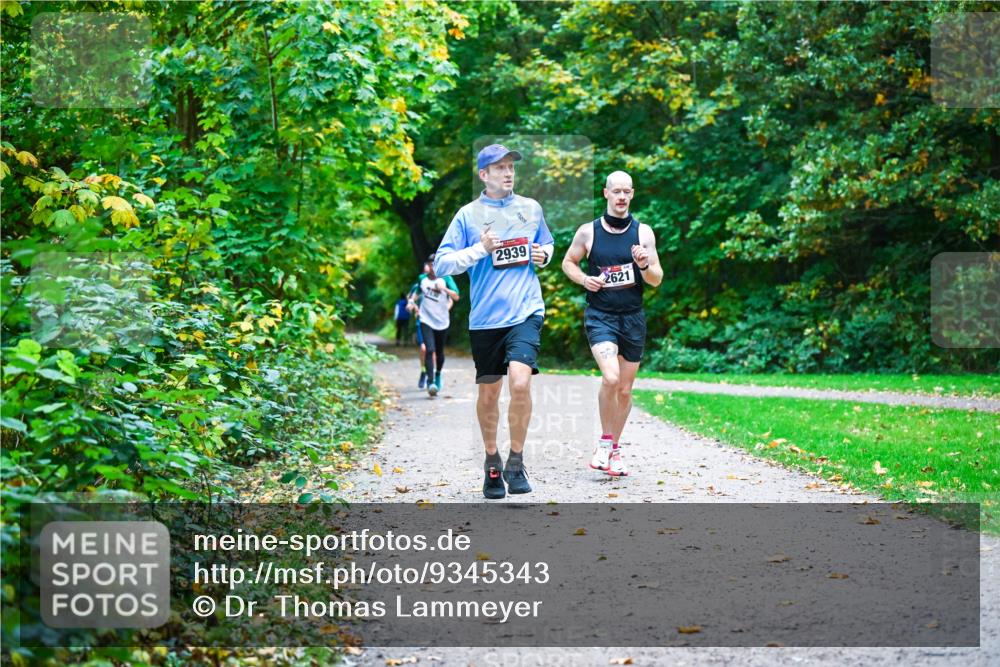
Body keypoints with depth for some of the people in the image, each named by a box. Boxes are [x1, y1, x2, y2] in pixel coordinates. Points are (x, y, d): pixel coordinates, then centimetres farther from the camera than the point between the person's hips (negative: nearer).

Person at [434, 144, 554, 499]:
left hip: (525, 312, 0)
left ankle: (516, 461, -3)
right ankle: (492, 460, 32)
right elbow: (441, 264, -2)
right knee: (488, 394, 10)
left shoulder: (531, 208, 9)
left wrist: (544, 255, 4)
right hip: (485, 318, 0)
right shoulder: (468, 215, 1)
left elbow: (547, 243, 27)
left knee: (519, 382, -20)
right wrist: (480, 249, -14)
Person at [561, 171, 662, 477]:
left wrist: (645, 265, -18)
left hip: (633, 317, 3)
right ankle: (604, 442, -4)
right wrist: (583, 279, -6)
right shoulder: (588, 231, -1)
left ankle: (614, 450, 26)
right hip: (600, 315, -3)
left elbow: (656, 280, 3)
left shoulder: (643, 232, 2)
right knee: (610, 377, -23)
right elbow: (568, 262, 13)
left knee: (625, 389, 9)